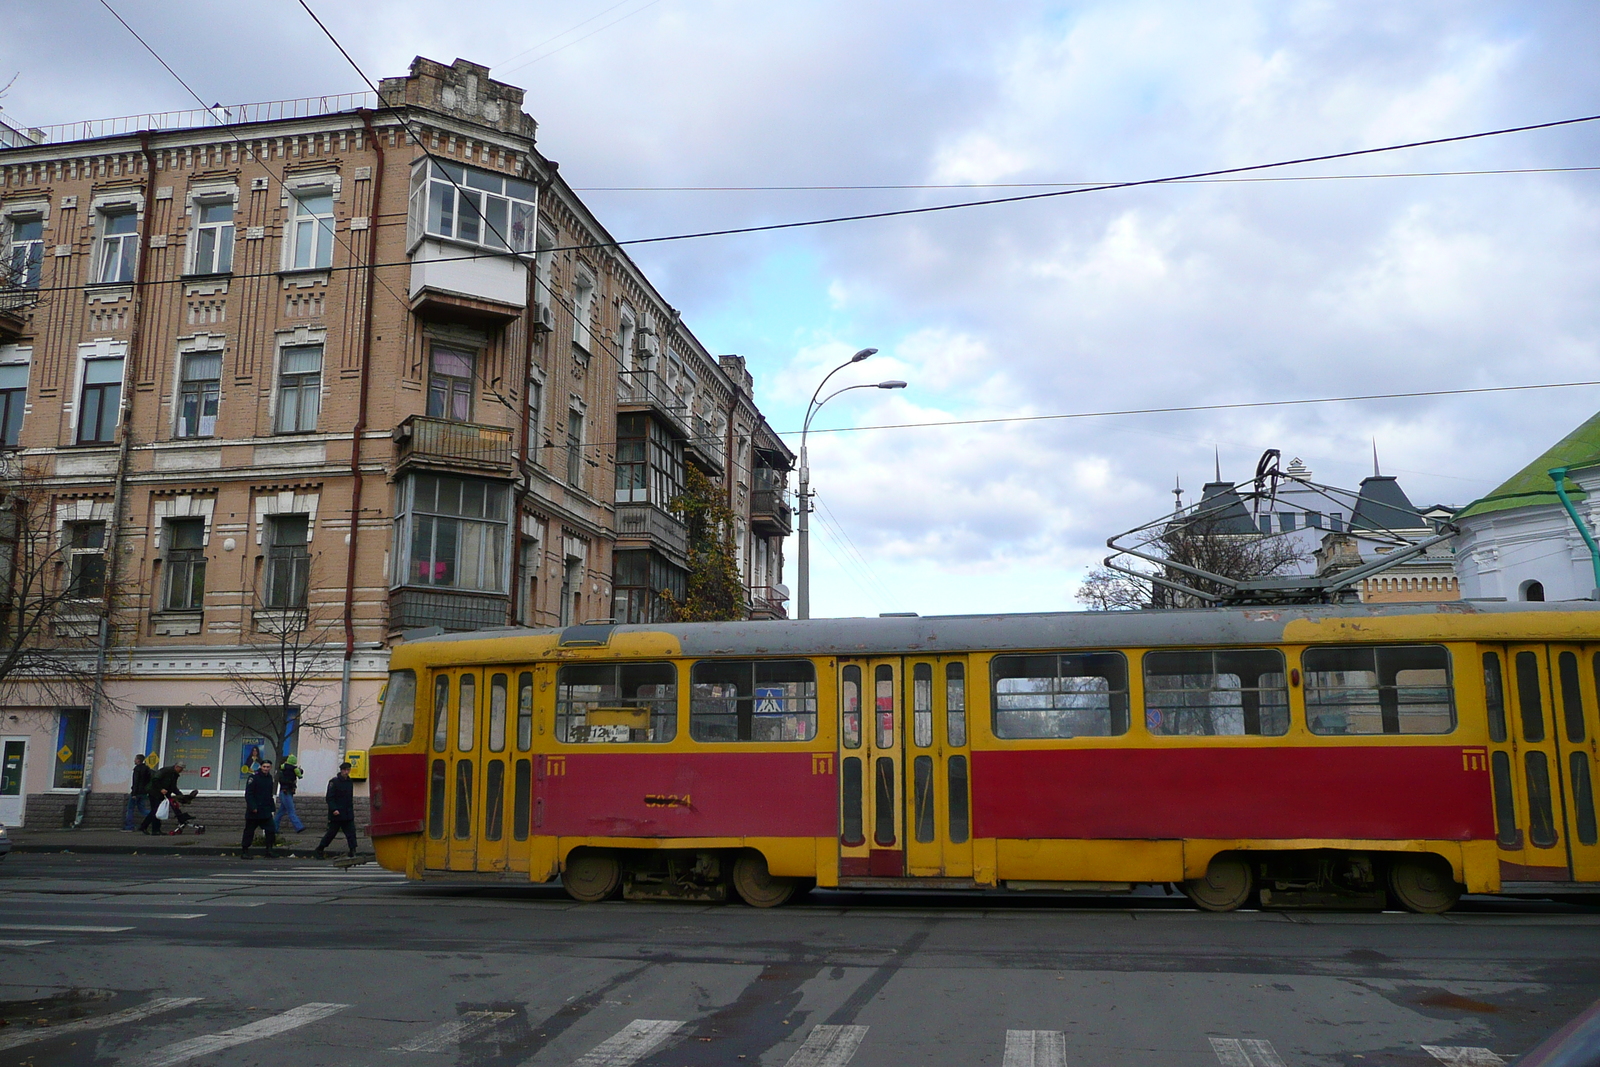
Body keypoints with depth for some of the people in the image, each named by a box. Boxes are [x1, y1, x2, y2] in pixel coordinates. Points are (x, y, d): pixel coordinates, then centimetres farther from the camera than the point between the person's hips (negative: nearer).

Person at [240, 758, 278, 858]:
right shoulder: (254, 777, -11)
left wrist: (271, 808, 15)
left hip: (266, 811, 6)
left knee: (270, 831, 0)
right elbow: (248, 794, -15)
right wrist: (253, 807, -21)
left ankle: (269, 851, 6)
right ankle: (244, 851, 13)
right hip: (253, 812, -6)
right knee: (249, 831, 3)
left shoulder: (269, 778, 11)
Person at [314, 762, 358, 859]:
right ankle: (318, 850, 22)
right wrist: (334, 809, -21)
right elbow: (329, 798, -11)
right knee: (331, 833, 4)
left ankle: (353, 852, -4)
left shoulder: (350, 782, 12)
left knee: (351, 833, -4)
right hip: (336, 815, -5)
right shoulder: (334, 781, -7)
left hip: (348, 815, 5)